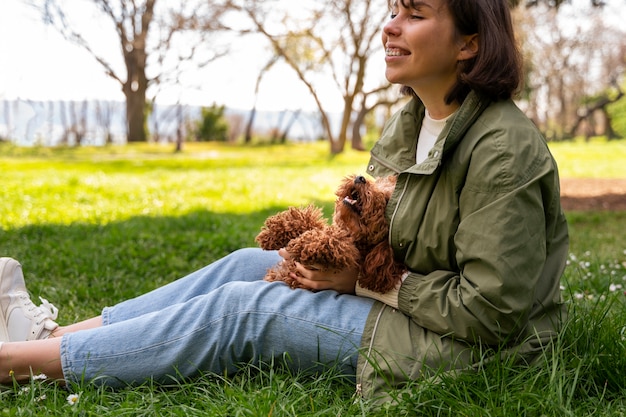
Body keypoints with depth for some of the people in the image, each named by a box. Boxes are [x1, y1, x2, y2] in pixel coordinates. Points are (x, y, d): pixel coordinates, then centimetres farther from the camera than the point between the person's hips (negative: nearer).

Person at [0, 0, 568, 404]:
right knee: (251, 263, 2)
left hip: (470, 349, -9)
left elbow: (492, 308, -25)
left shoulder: (503, 150, -23)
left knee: (239, 309, -13)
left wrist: (366, 279, -19)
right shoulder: (409, 123, 5)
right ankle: (51, 333, 8)